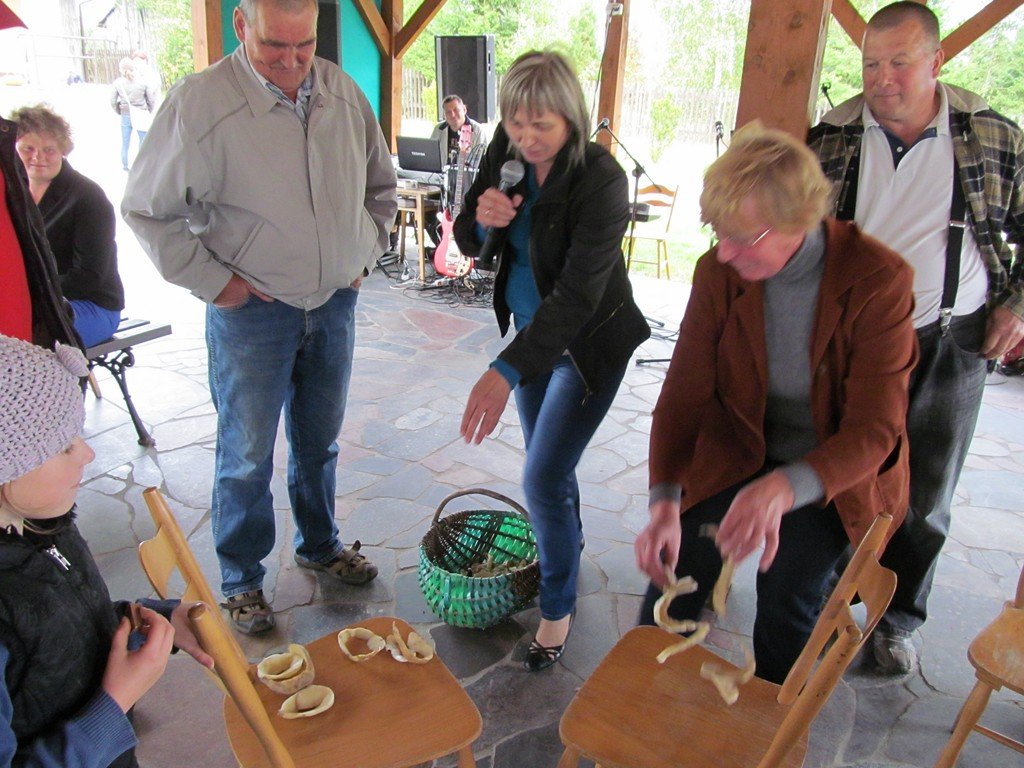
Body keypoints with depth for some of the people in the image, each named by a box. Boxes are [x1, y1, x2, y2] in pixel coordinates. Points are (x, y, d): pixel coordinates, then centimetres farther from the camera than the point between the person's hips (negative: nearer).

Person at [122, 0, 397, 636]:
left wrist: (365, 255, 7)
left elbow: (382, 187, 15)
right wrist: (211, 281, -11)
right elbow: (147, 209, -9)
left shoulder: (343, 92, 1)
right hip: (252, 312, -4)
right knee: (247, 456, 8)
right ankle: (241, 581, 28)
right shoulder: (201, 101, -15)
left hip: (335, 303, 5)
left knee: (319, 441, 19)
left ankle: (320, 544, 42)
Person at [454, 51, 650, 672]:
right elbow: (468, 241, 2)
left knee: (544, 480, -7)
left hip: (589, 344, -7)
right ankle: (569, 545, 48)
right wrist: (481, 219, -22)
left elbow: (576, 294, -33)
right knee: (548, 463, 20)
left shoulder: (601, 181, -27)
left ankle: (559, 609, 16)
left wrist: (506, 371, -42)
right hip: (532, 329, 7)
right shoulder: (507, 153, -7)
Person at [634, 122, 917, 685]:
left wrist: (784, 488, -42)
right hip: (738, 454, 2)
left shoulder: (878, 279, -22)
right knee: (675, 561, -9)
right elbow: (684, 394, -13)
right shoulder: (718, 272, -13)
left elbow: (873, 431, -24)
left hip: (836, 470, -1)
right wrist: (665, 502, -28)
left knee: (788, 588, -13)